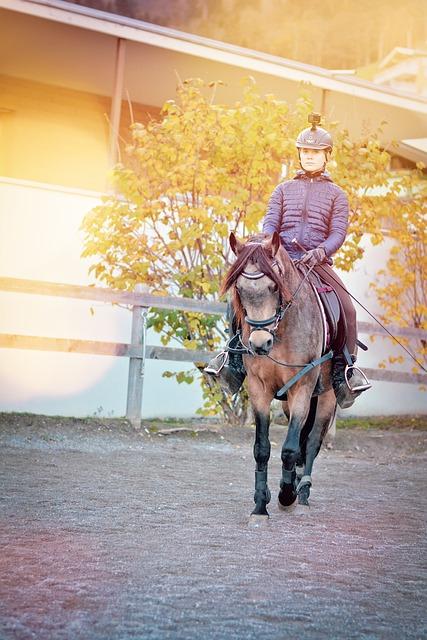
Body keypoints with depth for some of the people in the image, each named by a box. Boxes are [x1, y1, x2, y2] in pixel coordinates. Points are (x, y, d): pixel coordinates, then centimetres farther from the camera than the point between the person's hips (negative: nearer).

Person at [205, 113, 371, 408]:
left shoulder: (336, 193, 14)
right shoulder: (284, 189, 20)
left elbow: (339, 232, 3)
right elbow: (270, 223, 9)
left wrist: (320, 252, -18)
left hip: (318, 262, -1)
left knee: (346, 307, -23)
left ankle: (345, 368, -9)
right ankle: (235, 356, -12)